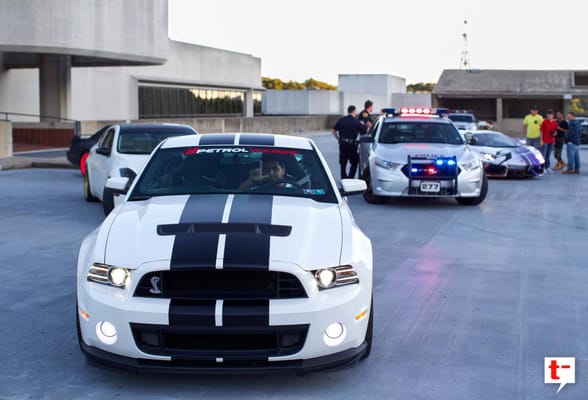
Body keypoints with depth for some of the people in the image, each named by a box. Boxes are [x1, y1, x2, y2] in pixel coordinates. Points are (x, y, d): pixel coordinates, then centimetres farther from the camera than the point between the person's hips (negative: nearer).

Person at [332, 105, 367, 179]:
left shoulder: (341, 120, 5)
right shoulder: (356, 121, -6)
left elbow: (334, 131, 7)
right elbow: (366, 130, -3)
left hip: (342, 143, 4)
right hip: (351, 144, -4)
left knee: (343, 163, 13)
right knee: (354, 163, 7)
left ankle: (343, 179, 16)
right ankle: (350, 178, -4)